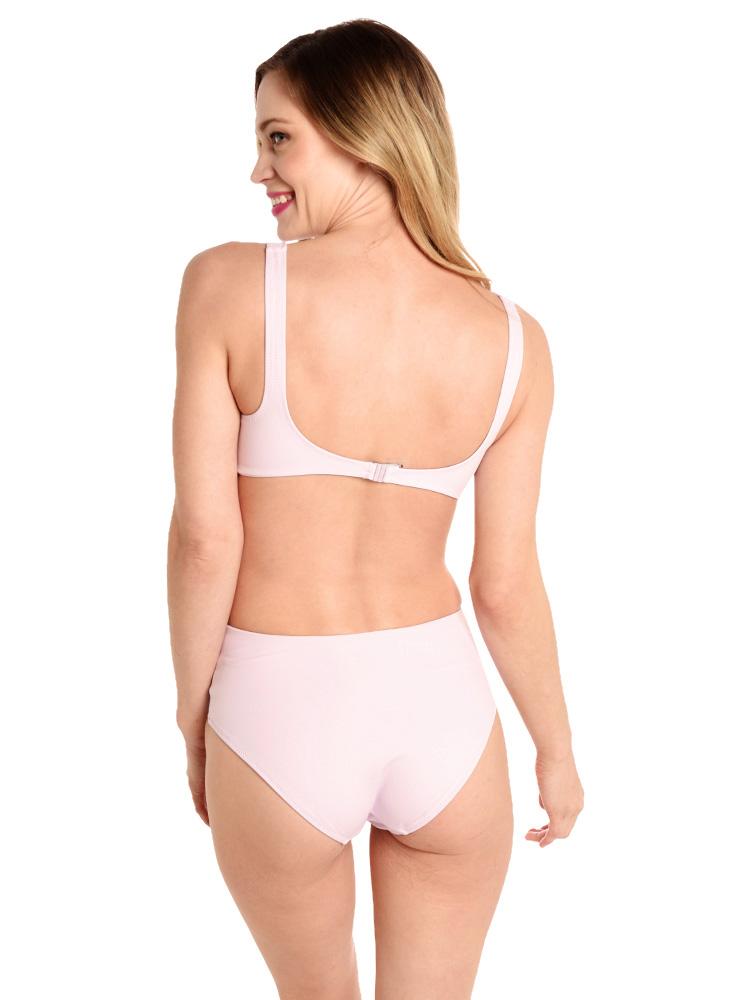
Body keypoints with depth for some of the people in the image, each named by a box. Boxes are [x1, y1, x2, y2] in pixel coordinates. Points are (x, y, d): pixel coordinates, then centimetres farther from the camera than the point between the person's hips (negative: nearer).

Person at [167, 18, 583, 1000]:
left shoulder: (227, 283, -14)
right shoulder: (512, 338, -7)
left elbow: (205, 536, -14)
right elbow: (507, 587, -4)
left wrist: (194, 714, 3)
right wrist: (558, 749, 12)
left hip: (281, 713, -1)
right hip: (444, 707, 2)